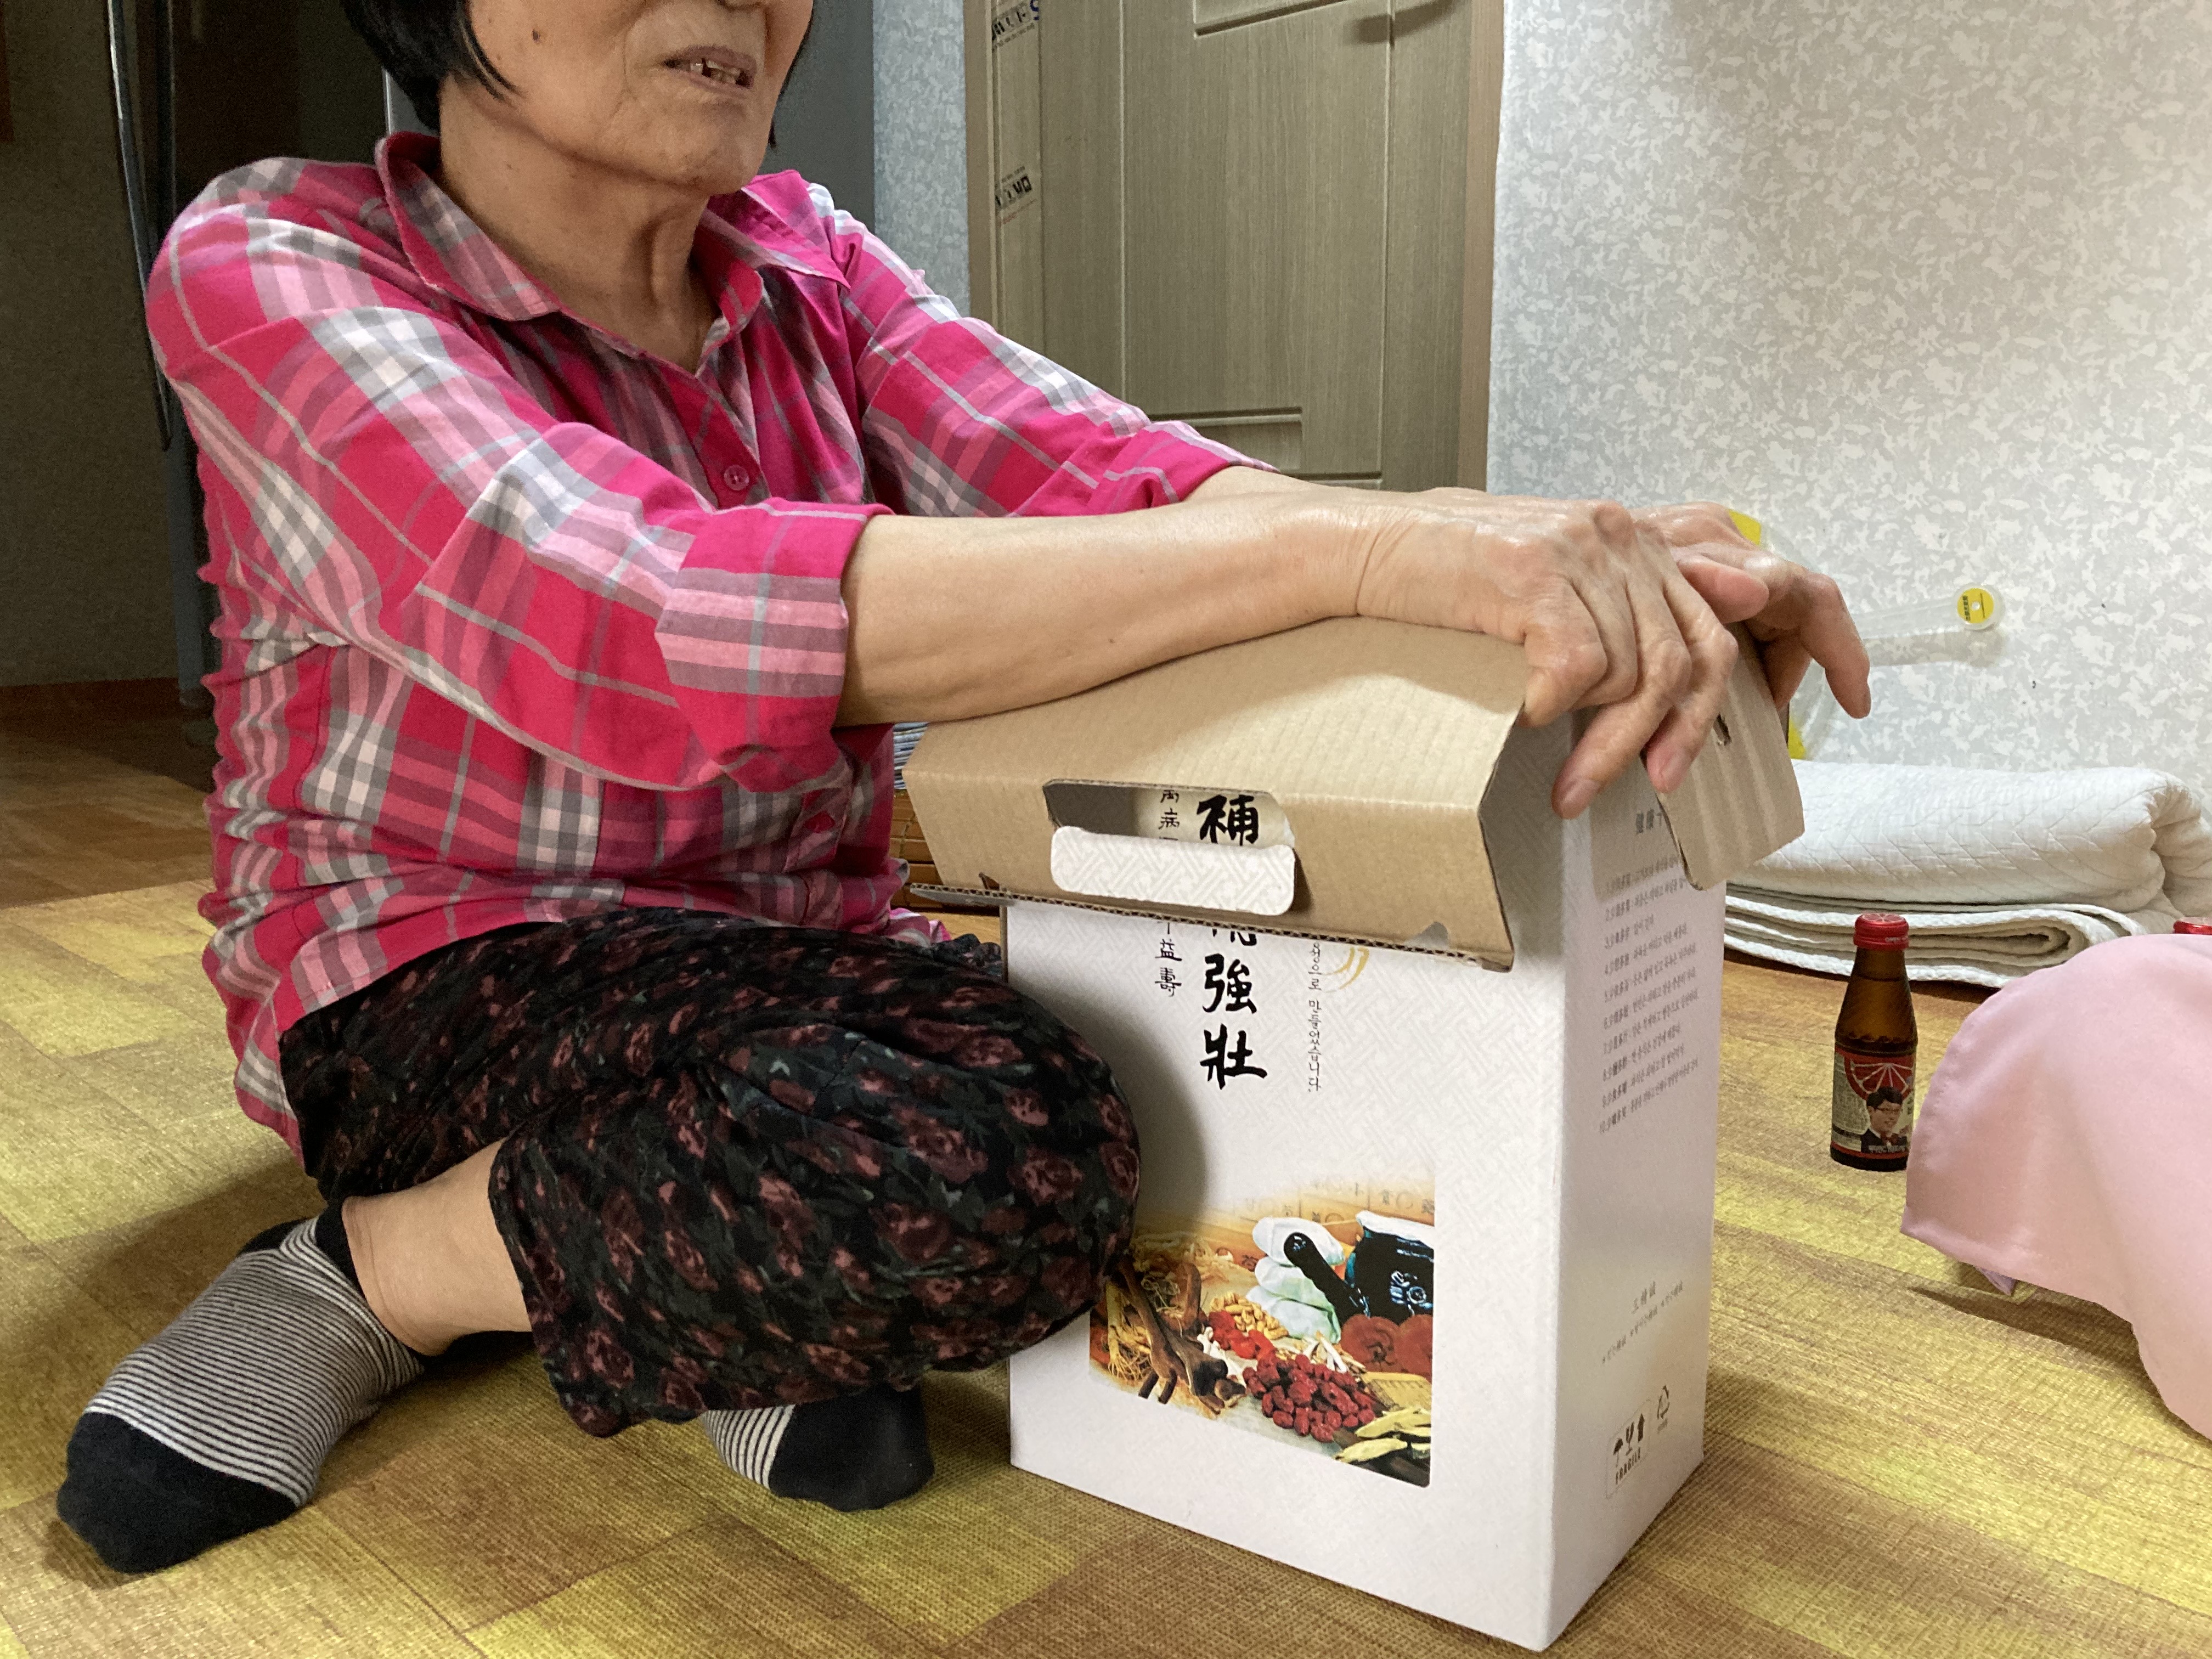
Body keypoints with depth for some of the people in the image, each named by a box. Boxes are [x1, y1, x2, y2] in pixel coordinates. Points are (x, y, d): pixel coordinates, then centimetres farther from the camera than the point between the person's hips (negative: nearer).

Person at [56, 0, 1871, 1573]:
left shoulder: (804, 260, 1)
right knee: (980, 1168, -33)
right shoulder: (274, 267, -16)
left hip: (801, 954, 5)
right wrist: (1349, 546, -41)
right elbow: (649, 634, -35)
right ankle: (356, 1276, -6)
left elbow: (1117, 483, -13)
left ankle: (744, 1294, -1)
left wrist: (1580, 551, -31)